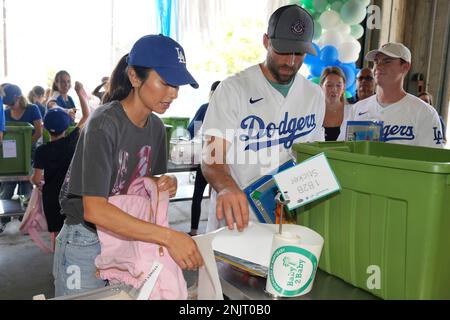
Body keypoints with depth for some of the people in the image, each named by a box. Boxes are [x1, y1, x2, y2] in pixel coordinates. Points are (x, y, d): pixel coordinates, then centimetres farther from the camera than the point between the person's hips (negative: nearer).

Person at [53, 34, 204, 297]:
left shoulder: (156, 126, -2)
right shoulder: (104, 124, -23)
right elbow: (94, 209, -30)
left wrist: (168, 185, -14)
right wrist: (169, 236, -36)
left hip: (128, 240, 6)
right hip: (87, 243, -6)